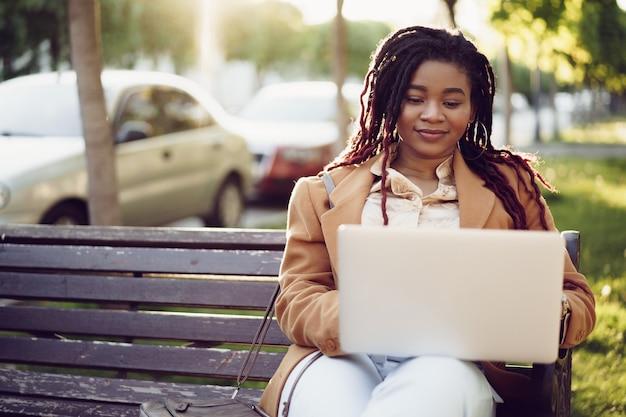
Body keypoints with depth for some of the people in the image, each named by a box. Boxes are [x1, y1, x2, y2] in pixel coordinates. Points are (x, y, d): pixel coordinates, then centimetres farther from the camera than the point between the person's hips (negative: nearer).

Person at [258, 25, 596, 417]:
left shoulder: (510, 186, 18)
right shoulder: (325, 192, 17)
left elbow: (576, 296, 15)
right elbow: (297, 298, 9)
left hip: (453, 364, 1)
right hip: (344, 360, 0)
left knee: (444, 379, -38)